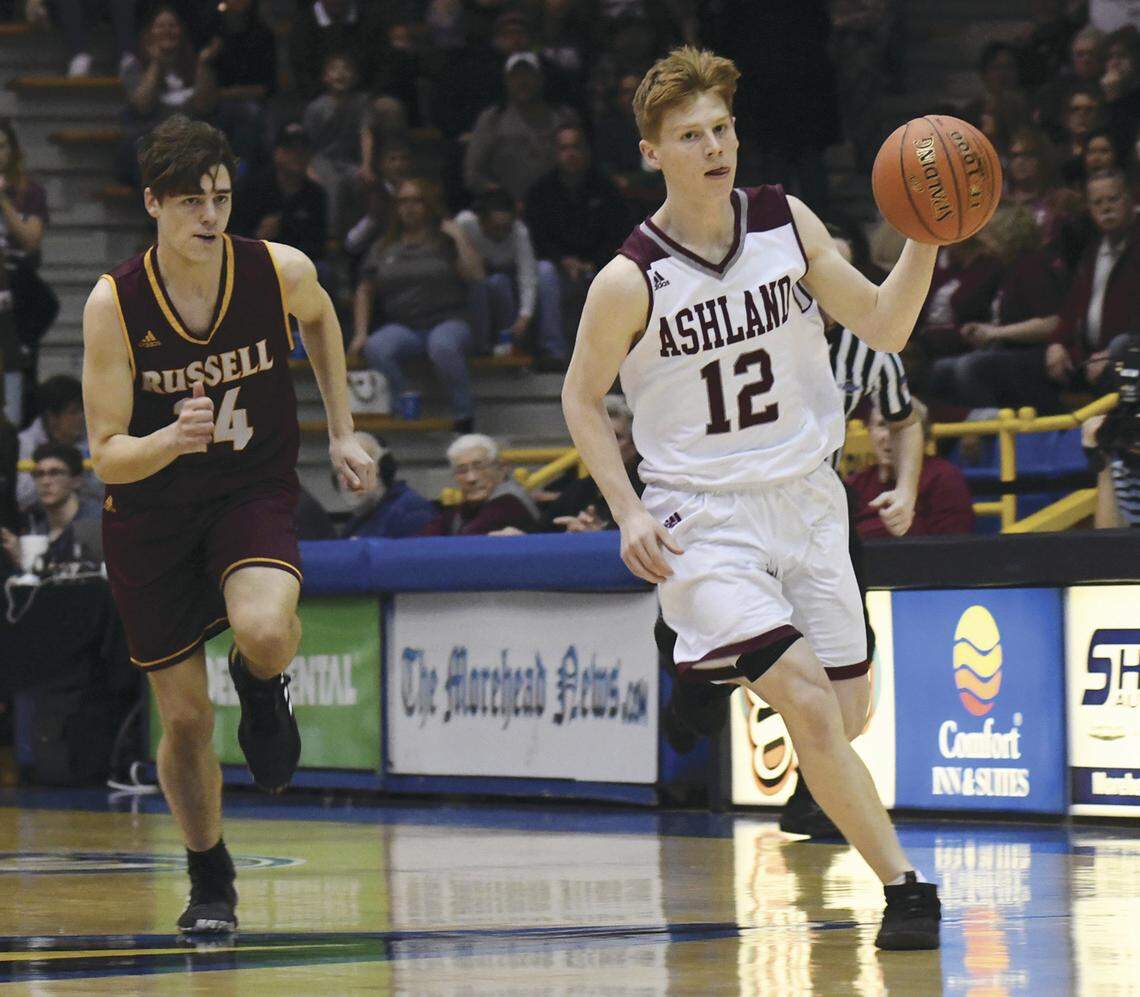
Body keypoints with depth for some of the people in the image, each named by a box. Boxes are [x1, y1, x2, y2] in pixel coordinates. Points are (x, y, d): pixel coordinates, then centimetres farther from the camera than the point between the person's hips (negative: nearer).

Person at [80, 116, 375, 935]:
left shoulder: (282, 271, -15)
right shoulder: (114, 304, -18)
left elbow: (320, 317, 12)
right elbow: (107, 456, -17)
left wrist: (342, 431, 10)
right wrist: (171, 440, -37)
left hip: (254, 494, 0)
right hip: (150, 516, 0)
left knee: (264, 633, -32)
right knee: (185, 719, 5)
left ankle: (263, 685, 7)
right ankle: (210, 879, 30)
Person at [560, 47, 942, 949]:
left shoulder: (787, 225, -2)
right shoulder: (631, 281, -13)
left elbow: (885, 327, 3)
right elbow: (582, 399, 0)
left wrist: (926, 237, -13)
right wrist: (629, 514, -10)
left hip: (806, 499, 5)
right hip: (703, 518, -5)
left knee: (846, 721, 10)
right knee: (810, 705, -21)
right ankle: (904, 886, -19)